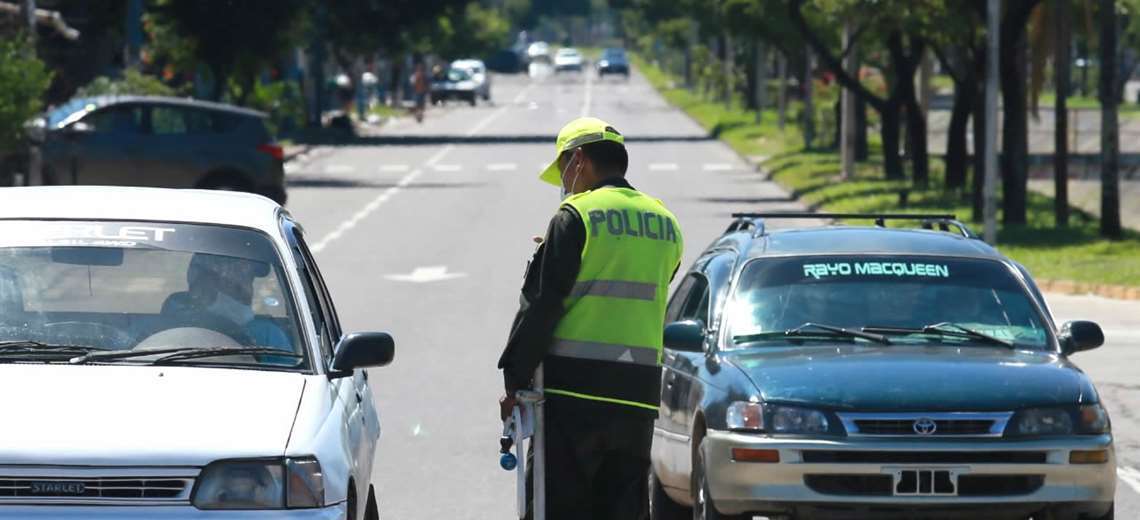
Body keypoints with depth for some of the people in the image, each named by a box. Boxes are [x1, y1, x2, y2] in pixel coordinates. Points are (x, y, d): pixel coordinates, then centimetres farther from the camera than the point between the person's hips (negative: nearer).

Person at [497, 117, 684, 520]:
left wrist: (515, 380, -3)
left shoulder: (576, 217, -6)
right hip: (640, 394, 6)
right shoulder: (665, 223, 13)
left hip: (575, 388, -6)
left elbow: (540, 305, -7)